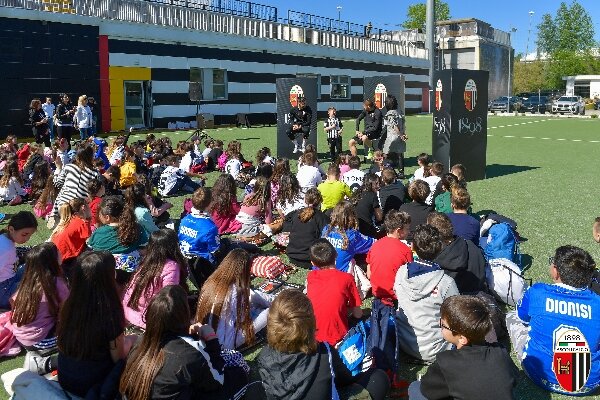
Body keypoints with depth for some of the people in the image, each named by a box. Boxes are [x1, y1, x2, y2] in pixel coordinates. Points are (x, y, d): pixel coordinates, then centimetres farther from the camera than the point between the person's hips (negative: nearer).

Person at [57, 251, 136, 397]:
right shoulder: (110, 315, -28)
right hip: (92, 387, -5)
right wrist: (127, 342, 5)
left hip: (65, 381, 6)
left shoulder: (68, 305, -10)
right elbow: (118, 359, -14)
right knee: (133, 341, 11)